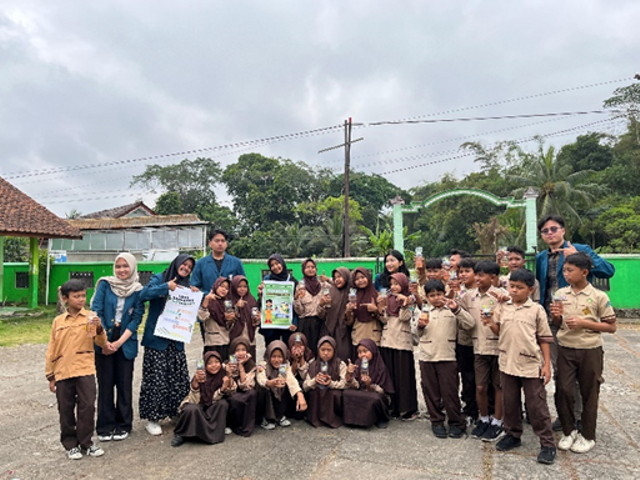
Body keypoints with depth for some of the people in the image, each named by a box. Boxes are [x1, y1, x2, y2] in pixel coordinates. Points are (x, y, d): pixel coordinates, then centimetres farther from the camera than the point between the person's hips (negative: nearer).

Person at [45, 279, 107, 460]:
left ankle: (85, 442, 16)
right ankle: (70, 444, 25)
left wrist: (99, 328, -23)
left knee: (87, 407, -1)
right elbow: (52, 350, 10)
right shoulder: (58, 321, 5)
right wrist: (50, 376, 9)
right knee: (66, 410, 9)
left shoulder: (90, 318, 0)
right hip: (63, 372, 2)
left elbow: (102, 343, -4)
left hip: (85, 371, -2)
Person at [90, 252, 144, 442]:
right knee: (105, 384, 5)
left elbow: (136, 319, -2)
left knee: (124, 384, 6)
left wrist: (119, 342, -11)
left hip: (125, 343, 1)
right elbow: (96, 312, -6)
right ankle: (105, 427, 18)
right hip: (104, 341, 0)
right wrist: (103, 340, -12)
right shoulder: (105, 284, 0)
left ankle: (123, 426, 20)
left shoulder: (137, 291, 1)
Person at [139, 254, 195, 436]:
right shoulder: (160, 278, -1)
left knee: (180, 378, 5)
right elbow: (143, 294, -17)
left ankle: (178, 414, 21)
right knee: (156, 378, -3)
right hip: (156, 338, -5)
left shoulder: (186, 286, 15)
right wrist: (166, 287, -20)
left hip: (176, 339, 5)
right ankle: (152, 419, 11)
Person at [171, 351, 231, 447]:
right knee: (191, 409, -33)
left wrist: (224, 387, -35)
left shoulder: (225, 375, -15)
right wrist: (195, 382, -44)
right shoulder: (200, 375, -19)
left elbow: (213, 399, -15)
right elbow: (194, 400, -26)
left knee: (223, 404, -26)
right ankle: (180, 434, -8)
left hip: (212, 409, 2)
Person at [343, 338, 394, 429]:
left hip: (377, 396, -3)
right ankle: (358, 418, -2)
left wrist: (370, 385, -31)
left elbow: (382, 390, -12)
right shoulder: (358, 364, -2)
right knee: (346, 393, -23)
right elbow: (356, 386, -10)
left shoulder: (380, 367, -13)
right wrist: (349, 377, -30)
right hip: (361, 395, 3)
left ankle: (381, 419, -4)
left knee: (375, 399, -36)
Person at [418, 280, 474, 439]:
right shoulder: (424, 311, 9)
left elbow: (470, 325, -9)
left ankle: (457, 423, 17)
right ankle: (437, 422, 23)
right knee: (431, 392, 9)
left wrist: (456, 309, -17)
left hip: (447, 357, -3)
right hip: (427, 357, 3)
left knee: (449, 392, 1)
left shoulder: (452, 311, 2)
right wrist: (421, 326, -6)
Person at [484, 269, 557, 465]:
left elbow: (544, 339, -2)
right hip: (507, 363, 4)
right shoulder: (502, 307, 4)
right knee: (509, 402, 15)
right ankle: (513, 435, 32)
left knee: (537, 405, 3)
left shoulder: (536, 310, -5)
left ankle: (547, 443, 16)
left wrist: (547, 364, -5)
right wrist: (491, 323, -11)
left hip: (531, 364, -4)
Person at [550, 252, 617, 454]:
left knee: (589, 394, 10)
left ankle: (588, 436, 27)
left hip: (590, 351, -3)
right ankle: (569, 431, 23)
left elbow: (611, 327, -6)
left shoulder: (599, 296, -9)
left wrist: (584, 323, -18)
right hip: (565, 349, 3)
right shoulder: (561, 294, 2)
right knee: (563, 390, 2)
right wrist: (556, 316, -11)